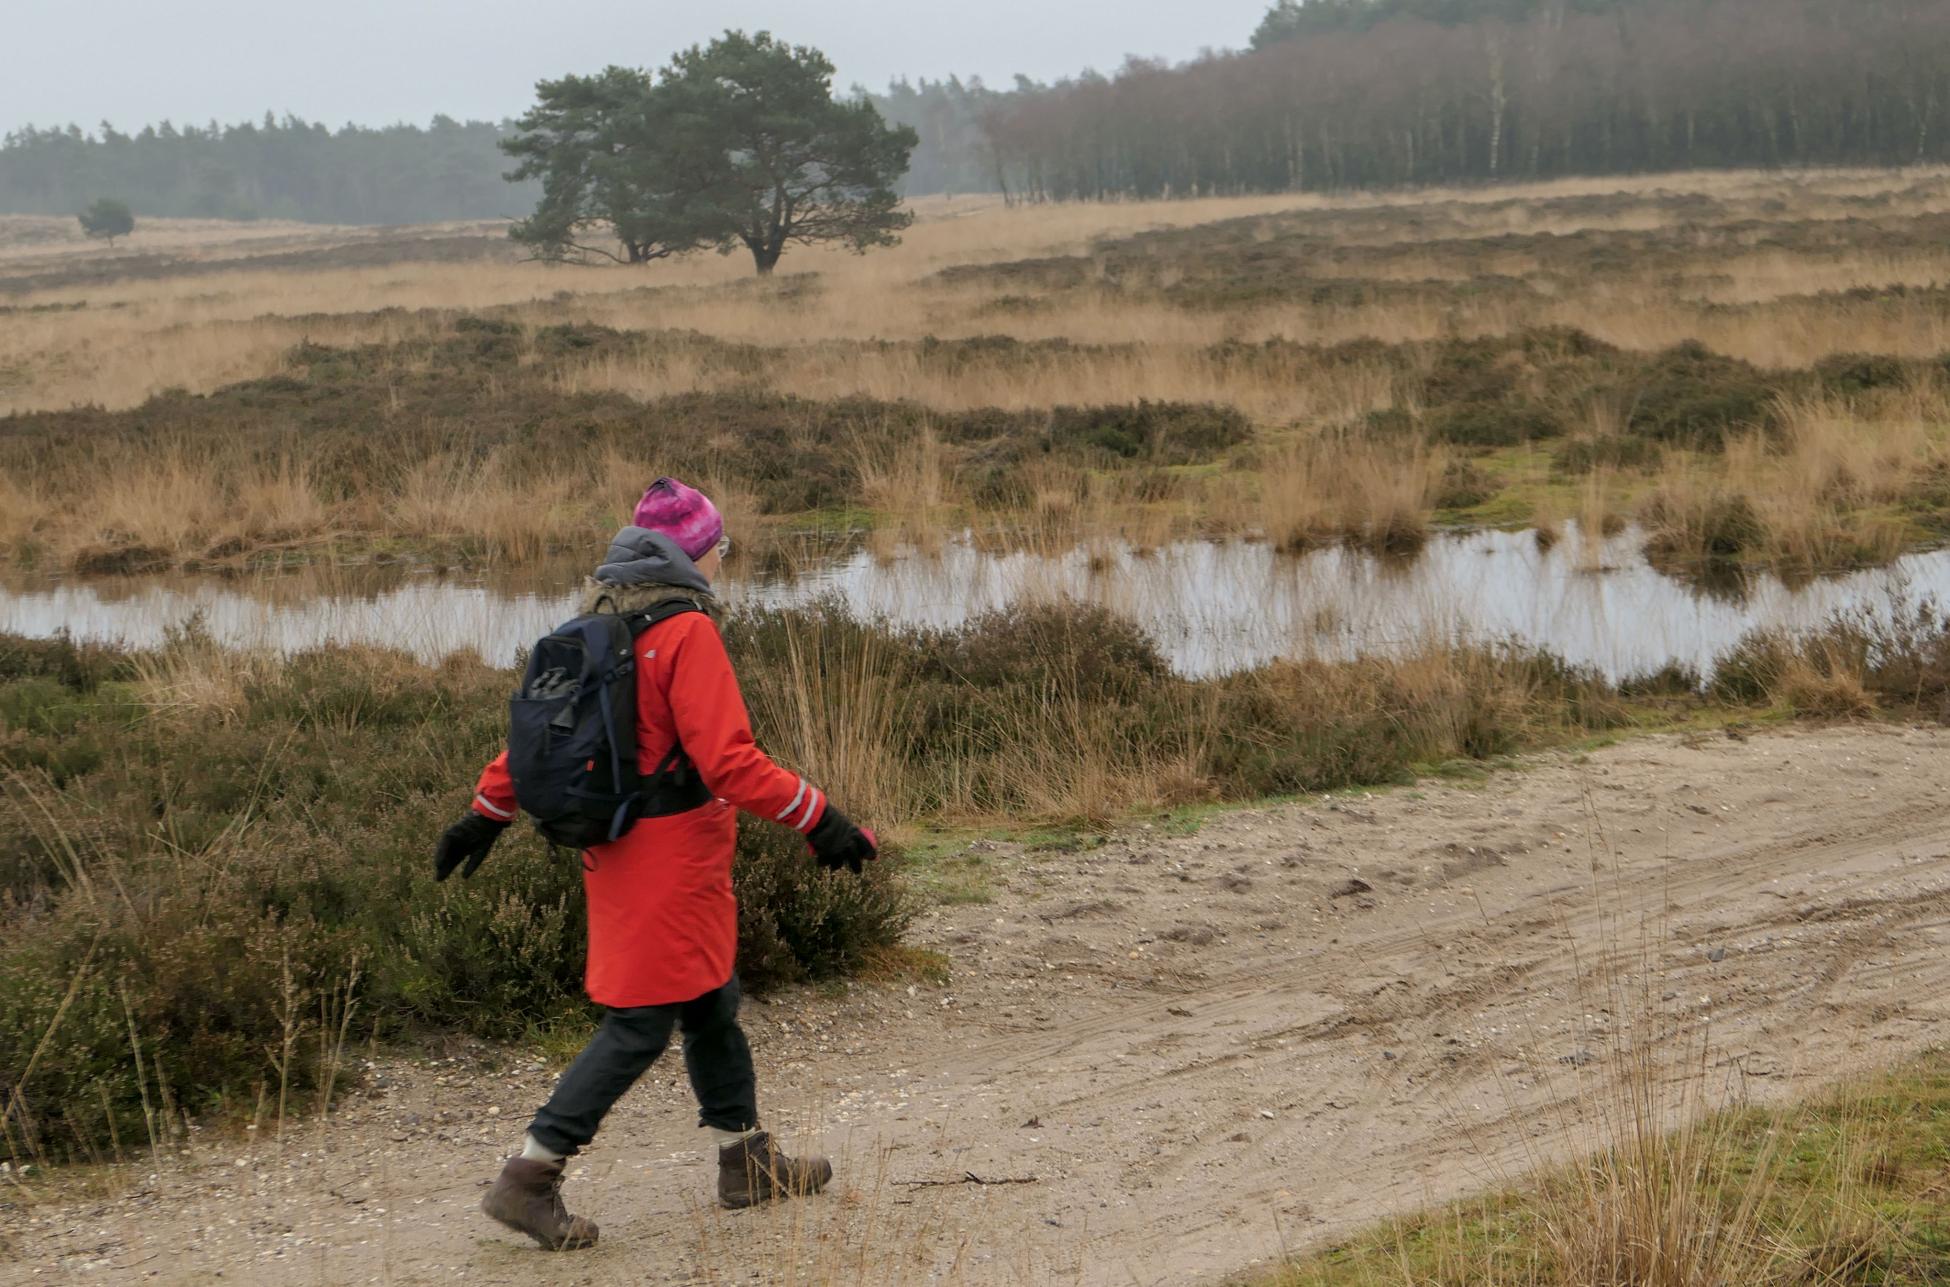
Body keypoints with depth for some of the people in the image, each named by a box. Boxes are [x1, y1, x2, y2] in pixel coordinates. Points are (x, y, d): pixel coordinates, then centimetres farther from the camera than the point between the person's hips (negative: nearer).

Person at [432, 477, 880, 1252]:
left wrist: (487, 812, 22)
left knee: (712, 1005, 20)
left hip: (617, 853, 9)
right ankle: (529, 1180, 0)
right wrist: (818, 819, -18)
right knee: (641, 1024, -2)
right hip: (672, 863, -9)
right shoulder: (686, 632, -18)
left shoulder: (600, 627, 8)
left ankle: (747, 1163, 31)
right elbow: (729, 761, -23)